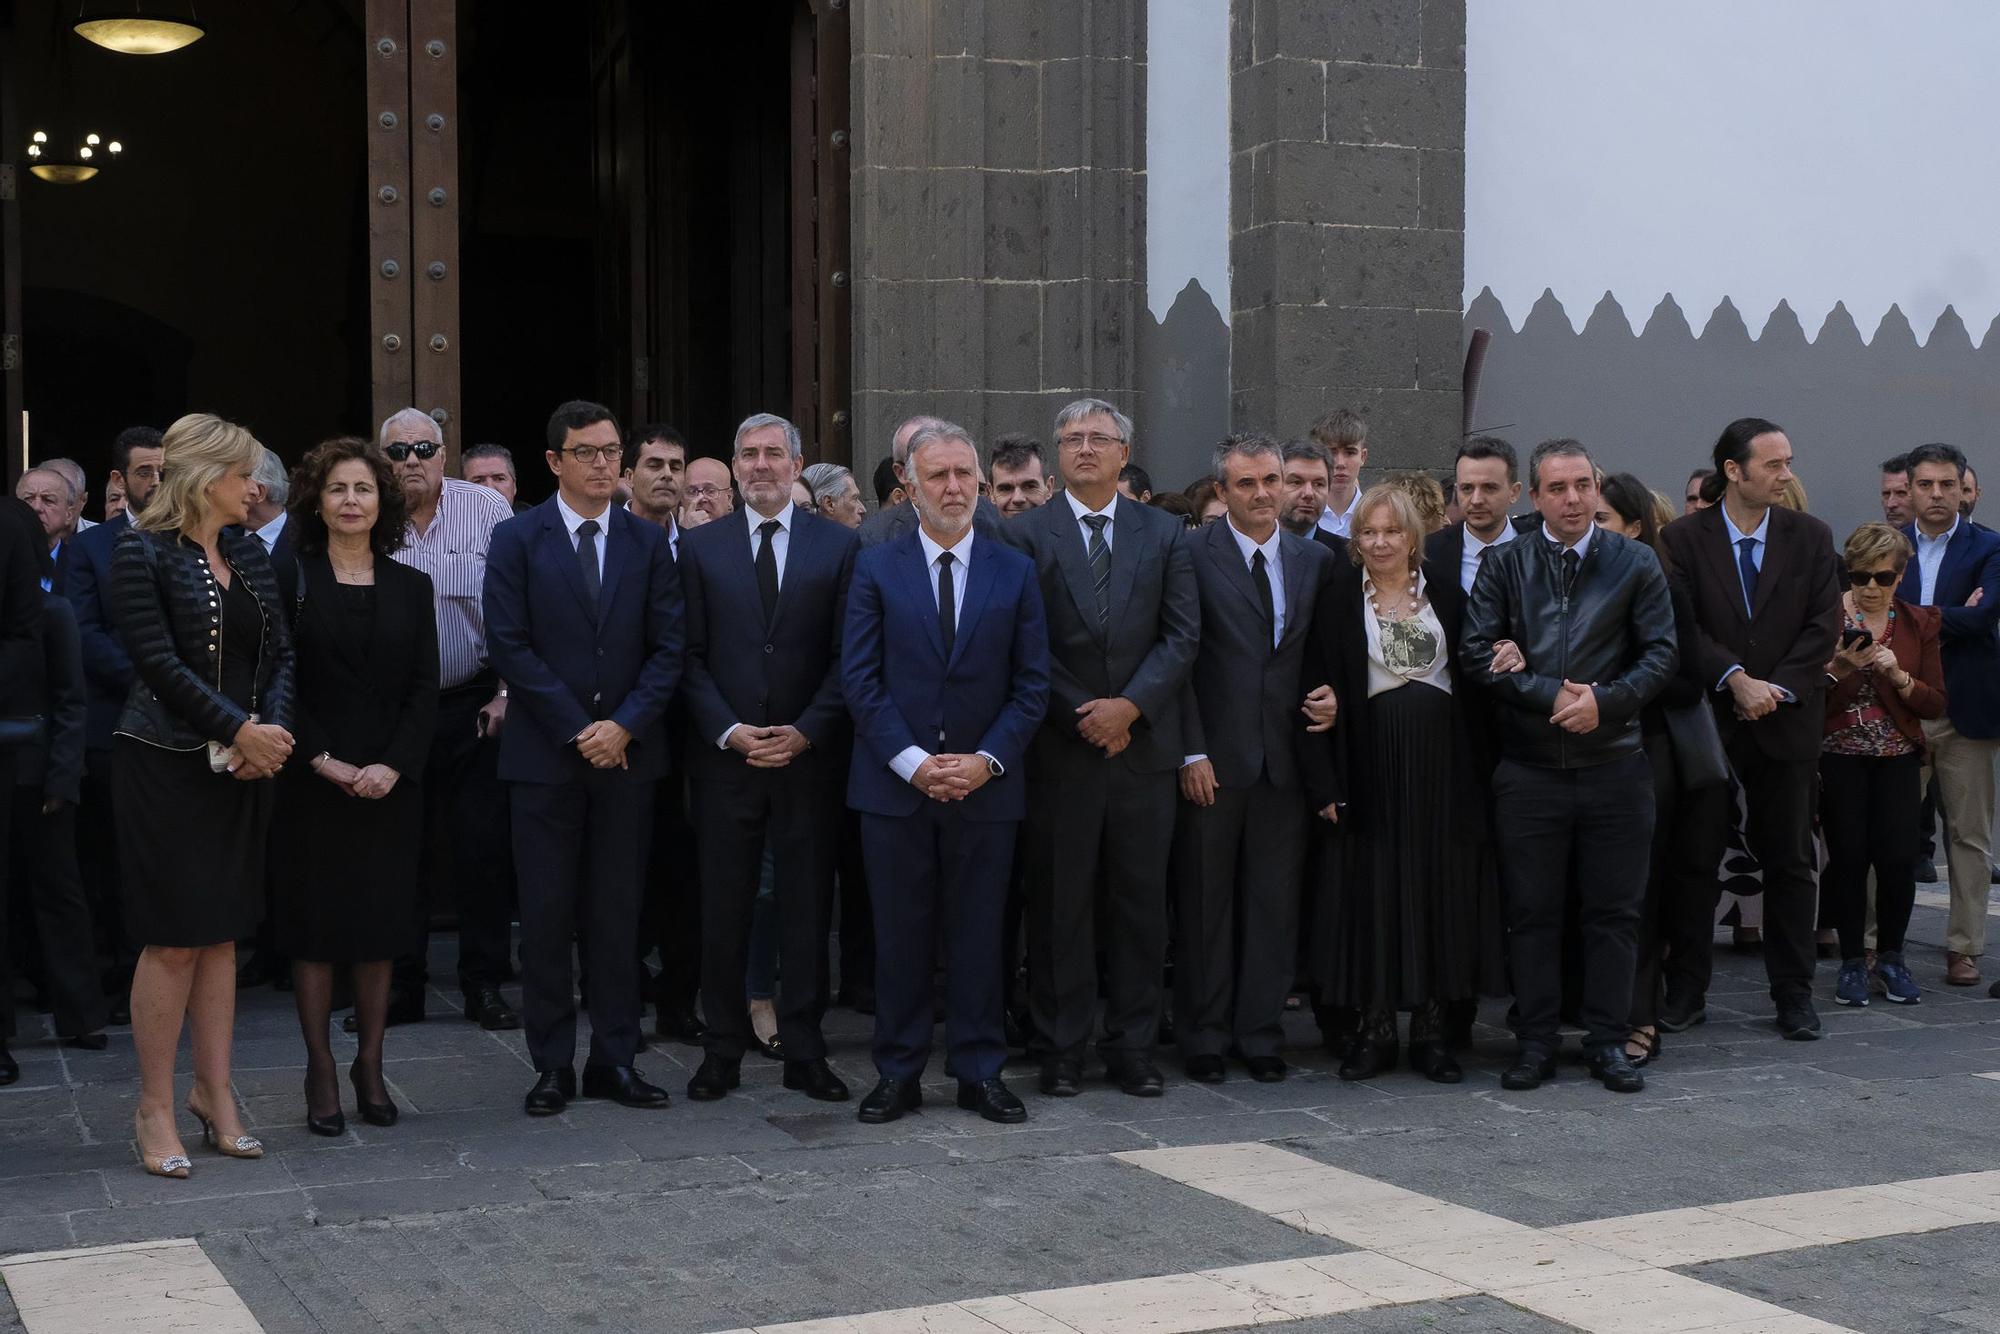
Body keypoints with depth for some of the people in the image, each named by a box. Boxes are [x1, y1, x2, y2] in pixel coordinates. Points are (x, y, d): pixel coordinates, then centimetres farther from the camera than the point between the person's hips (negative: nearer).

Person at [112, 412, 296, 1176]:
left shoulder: (247, 553, 11)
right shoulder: (142, 553, -8)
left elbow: (279, 651, 8)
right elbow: (158, 662, -14)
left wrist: (272, 728, -9)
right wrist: (241, 730, -16)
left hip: (243, 767, 6)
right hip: (166, 764, -6)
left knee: (222, 934, 10)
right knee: (173, 940, -3)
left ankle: (214, 1092, 19)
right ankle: (156, 1107, 9)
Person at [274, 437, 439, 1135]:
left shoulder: (411, 586, 8)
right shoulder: (291, 579, 1)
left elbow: (424, 686, 3)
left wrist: (393, 765, -10)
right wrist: (322, 760, -13)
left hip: (390, 782, 2)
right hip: (312, 781, -2)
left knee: (381, 925, 5)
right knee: (315, 923, 1)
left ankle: (370, 1065, 15)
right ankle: (320, 1071, 10)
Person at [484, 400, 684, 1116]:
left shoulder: (648, 542, 9)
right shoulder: (517, 539, 1)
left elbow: (668, 647, 4)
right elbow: (510, 646, -6)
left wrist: (625, 725, -10)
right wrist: (578, 730, -11)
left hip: (628, 752, 2)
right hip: (545, 754, -2)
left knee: (618, 914, 6)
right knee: (546, 916, 2)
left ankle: (615, 1059, 13)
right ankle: (552, 1065, 10)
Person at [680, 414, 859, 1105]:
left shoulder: (839, 545, 3)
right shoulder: (700, 547, 6)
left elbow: (849, 655, 0)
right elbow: (690, 655, 3)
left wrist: (805, 732, -11)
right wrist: (730, 731, -10)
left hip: (809, 756, 0)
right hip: (725, 758, 1)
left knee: (807, 909, 5)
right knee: (723, 910, 5)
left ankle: (804, 1052, 13)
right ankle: (722, 1050, 15)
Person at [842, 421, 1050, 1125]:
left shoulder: (1015, 571, 5)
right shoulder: (876, 567, 2)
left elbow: (1032, 683, 3)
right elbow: (858, 677, -2)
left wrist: (987, 759, -9)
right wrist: (911, 761, -11)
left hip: (985, 786, 1)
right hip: (895, 783, -1)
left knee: (978, 933, 6)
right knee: (900, 934, 5)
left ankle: (979, 1071, 16)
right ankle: (899, 1072, 14)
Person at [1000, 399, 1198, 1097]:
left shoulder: (1164, 533, 9)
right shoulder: (1027, 535, 2)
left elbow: (1182, 635, 2)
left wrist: (1129, 706, -11)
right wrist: (1081, 717, -9)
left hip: (1143, 745, 2)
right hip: (1061, 749, -2)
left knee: (1140, 901, 6)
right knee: (1060, 903, 3)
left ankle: (1133, 1047, 15)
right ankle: (1063, 1050, 11)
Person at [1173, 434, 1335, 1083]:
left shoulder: (1316, 560, 9)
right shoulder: (1193, 555, -4)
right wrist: (1191, 751, -11)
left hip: (1285, 757, 4)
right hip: (1213, 759, -3)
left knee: (1275, 902, 7)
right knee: (1205, 902, 4)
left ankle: (1260, 1034, 17)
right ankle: (1203, 1036, 15)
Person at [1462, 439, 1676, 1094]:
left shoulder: (1635, 563, 6)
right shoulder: (1505, 565, 5)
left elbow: (1660, 652, 1)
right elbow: (1478, 653, -2)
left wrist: (1604, 701, -15)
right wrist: (1552, 694, -12)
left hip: (1614, 763, 0)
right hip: (1529, 768, 0)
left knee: (1613, 911, 5)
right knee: (1531, 911, 4)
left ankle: (1607, 1040, 15)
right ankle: (1535, 1041, 13)